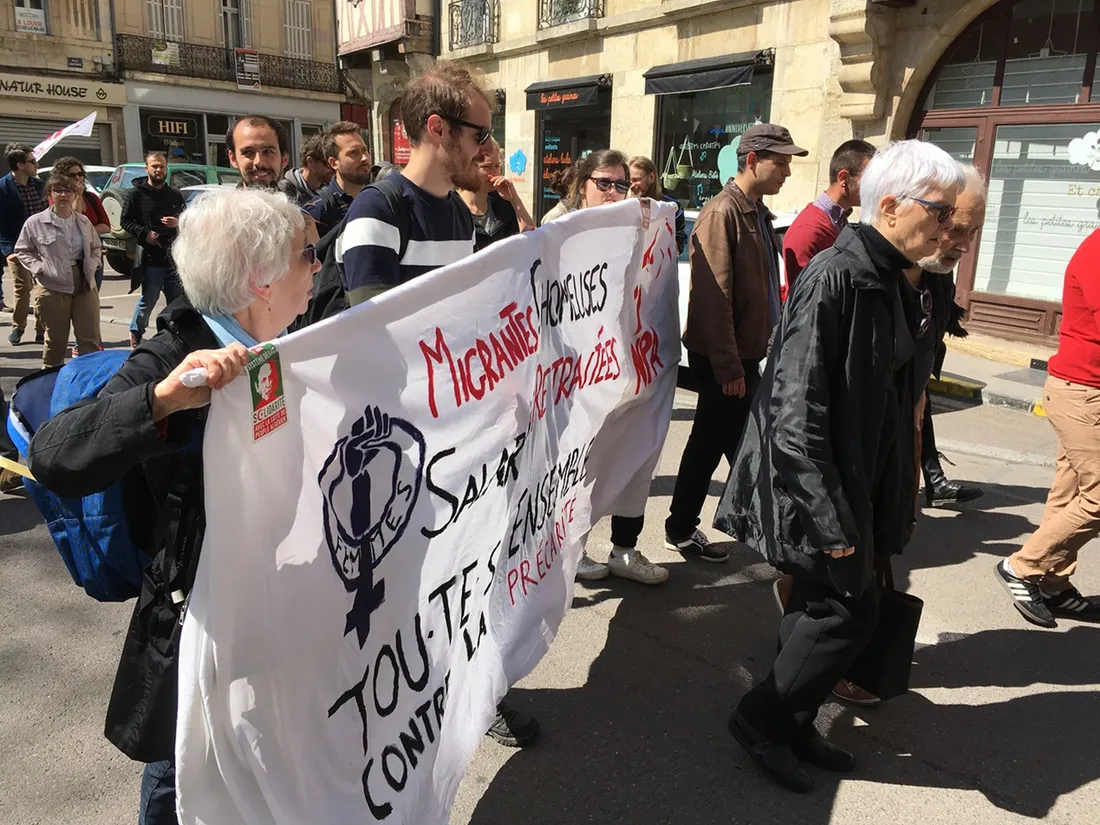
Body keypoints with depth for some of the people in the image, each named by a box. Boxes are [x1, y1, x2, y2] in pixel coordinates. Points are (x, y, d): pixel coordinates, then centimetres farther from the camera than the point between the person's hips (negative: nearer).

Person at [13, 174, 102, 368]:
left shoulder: (83, 222, 9)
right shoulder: (35, 223, -1)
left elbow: (96, 248, 22)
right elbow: (22, 250, 7)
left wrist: (93, 264, 4)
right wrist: (38, 268, -7)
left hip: (85, 284, 3)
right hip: (52, 286, -3)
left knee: (90, 338, 3)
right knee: (56, 338, 6)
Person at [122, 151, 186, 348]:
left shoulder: (175, 195, 16)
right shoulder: (136, 194, 2)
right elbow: (125, 221, 1)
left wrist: (178, 223, 0)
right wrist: (144, 234, -15)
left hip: (173, 255, 4)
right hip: (150, 257, -4)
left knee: (177, 299, 5)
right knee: (148, 298, 0)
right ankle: (136, 332, 20)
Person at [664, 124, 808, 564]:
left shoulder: (758, 213, 13)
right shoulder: (722, 213, -16)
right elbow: (713, 297, -22)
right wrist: (728, 367, -23)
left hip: (747, 350, 9)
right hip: (722, 357, -9)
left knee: (746, 441, 17)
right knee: (710, 443, 2)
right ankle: (680, 529, 19)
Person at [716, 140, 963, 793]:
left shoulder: (886, 278, 8)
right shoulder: (835, 278, -21)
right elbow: (797, 408, -24)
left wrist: (896, 496, 17)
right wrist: (829, 516, -23)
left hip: (856, 481, 9)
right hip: (816, 487, -9)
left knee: (822, 605, 16)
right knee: (849, 610, -1)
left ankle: (792, 726, 33)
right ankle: (763, 719, 18)